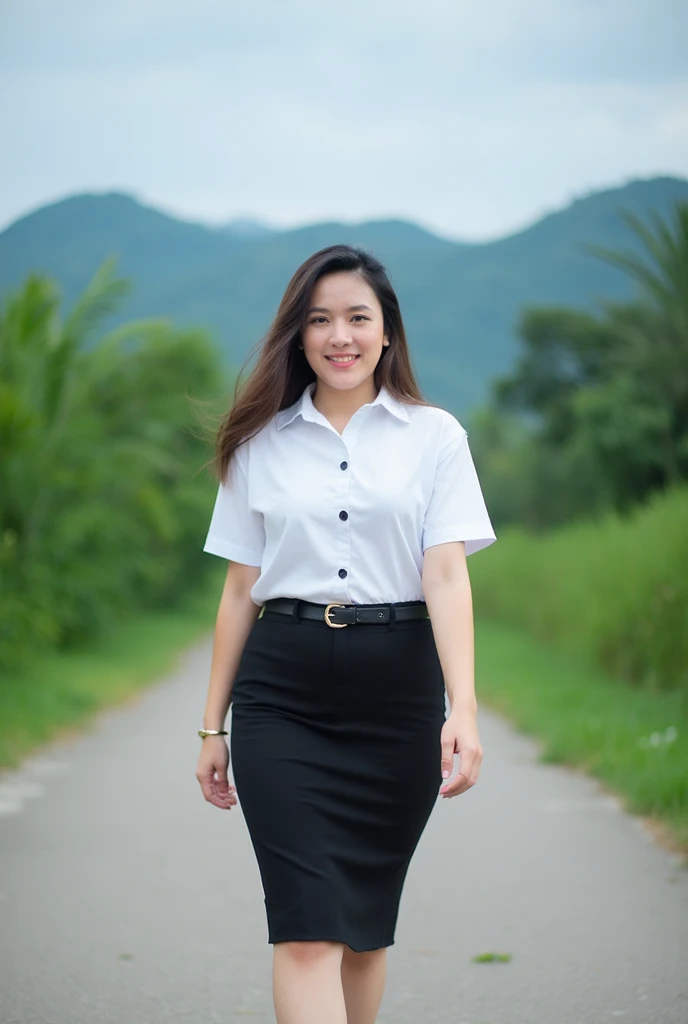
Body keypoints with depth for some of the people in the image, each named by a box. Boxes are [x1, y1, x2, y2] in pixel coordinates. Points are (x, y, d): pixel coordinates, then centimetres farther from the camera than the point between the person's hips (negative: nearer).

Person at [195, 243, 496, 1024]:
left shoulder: (434, 435, 4)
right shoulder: (262, 443, 8)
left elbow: (446, 574, -6)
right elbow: (240, 589, 11)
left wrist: (463, 709, -18)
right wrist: (213, 726, 10)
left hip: (396, 690, 0)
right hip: (283, 694, 0)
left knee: (366, 924, 10)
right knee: (306, 928, -11)